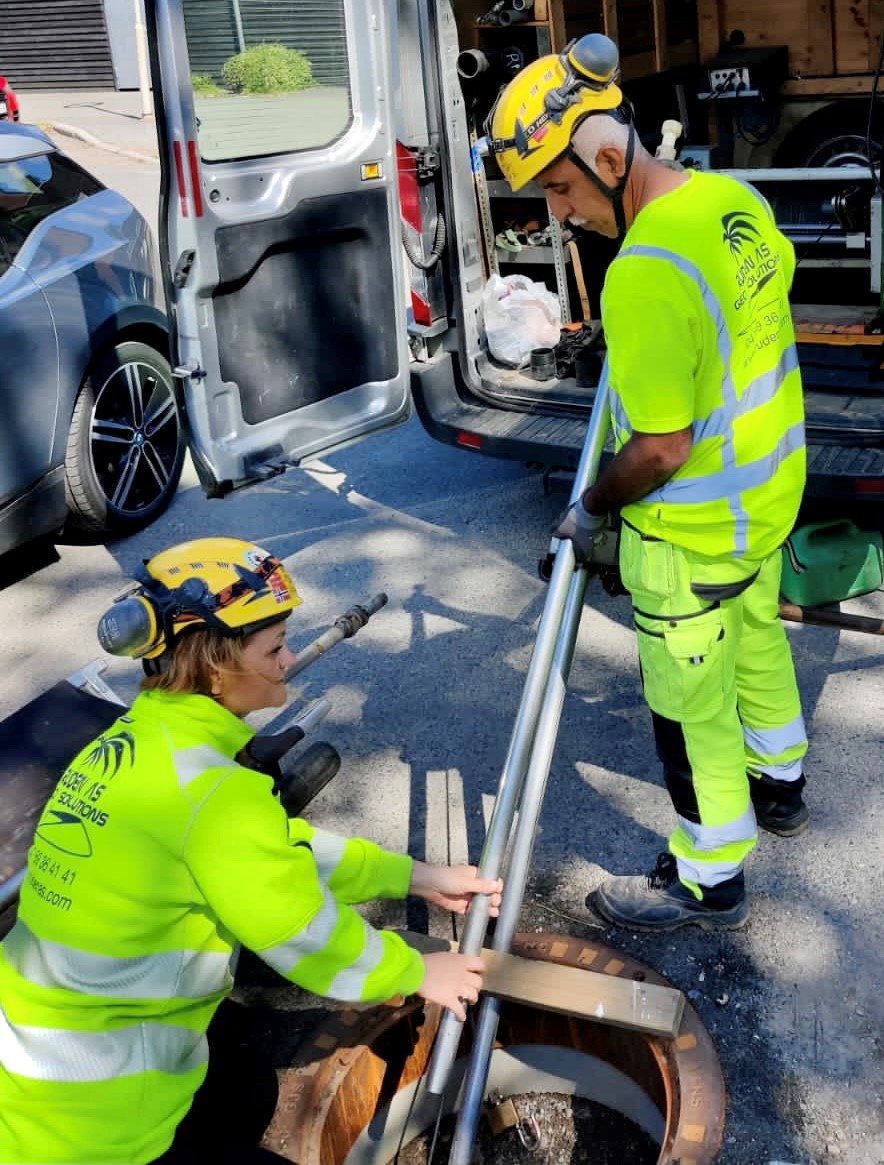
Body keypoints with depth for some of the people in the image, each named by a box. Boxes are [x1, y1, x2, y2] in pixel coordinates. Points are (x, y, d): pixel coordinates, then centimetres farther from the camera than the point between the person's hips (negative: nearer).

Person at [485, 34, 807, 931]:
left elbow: (661, 451, -28)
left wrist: (591, 508, -11)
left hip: (694, 535, -9)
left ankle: (708, 882, 28)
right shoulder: (736, 198, -3)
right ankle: (779, 787, 53)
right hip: (770, 491, 9)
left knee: (693, 711, 8)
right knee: (758, 646, 29)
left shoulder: (644, 276, -31)